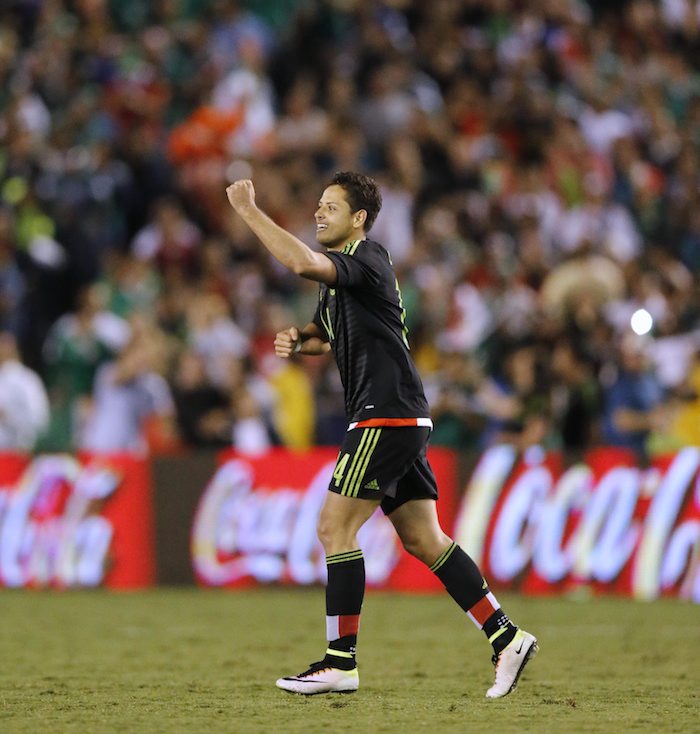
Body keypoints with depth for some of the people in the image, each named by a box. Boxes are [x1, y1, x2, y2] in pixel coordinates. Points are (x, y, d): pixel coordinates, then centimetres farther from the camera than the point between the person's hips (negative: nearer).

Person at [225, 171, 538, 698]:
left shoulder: (366, 259, -11)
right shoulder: (341, 271, 19)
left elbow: (302, 262, -31)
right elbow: (332, 334, 35)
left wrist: (249, 211, -23)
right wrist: (297, 339, 12)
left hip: (388, 416, -10)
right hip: (403, 421, 10)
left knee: (335, 528, -10)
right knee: (423, 540, 8)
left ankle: (341, 663, -9)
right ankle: (506, 637, 7)